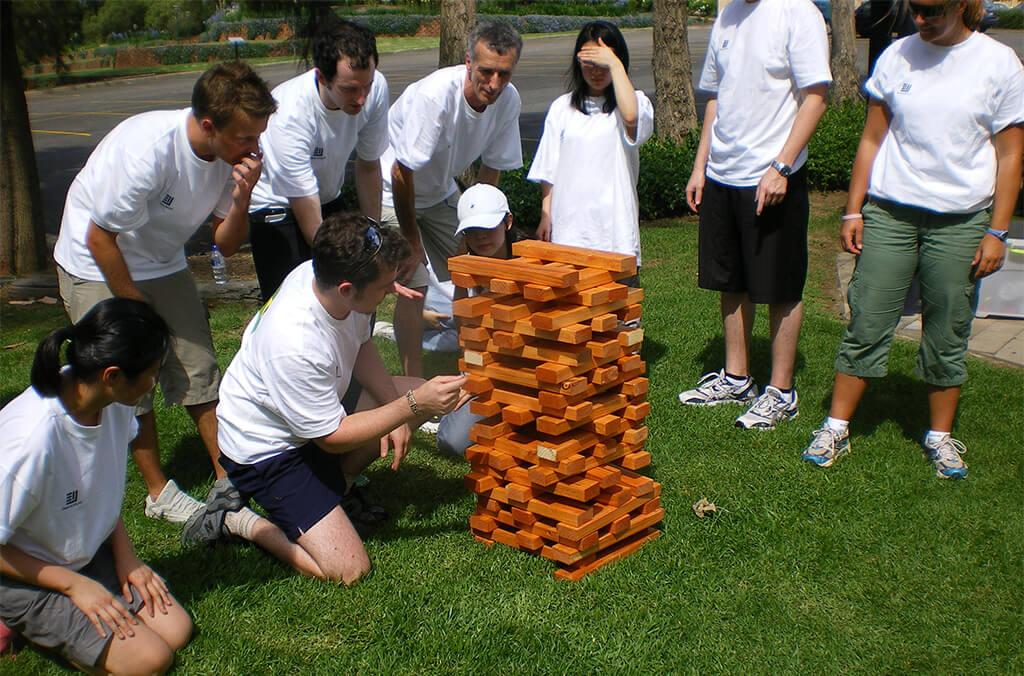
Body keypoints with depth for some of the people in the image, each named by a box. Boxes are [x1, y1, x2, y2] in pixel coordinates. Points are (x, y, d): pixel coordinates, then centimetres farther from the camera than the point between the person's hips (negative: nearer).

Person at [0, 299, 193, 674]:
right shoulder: (34, 436, -35)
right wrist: (74, 585, -16)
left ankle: (37, 623, 12)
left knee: (176, 632, -2)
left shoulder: (111, 402, -13)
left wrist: (125, 555, -1)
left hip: (88, 553, 7)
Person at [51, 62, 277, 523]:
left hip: (163, 264, 5)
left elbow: (226, 245, -10)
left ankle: (228, 481, 12)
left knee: (199, 369, 2)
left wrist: (241, 199, -30)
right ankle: (158, 491, 12)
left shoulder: (235, 153, -17)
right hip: (98, 266, -5)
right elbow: (100, 237, -24)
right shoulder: (146, 150, -35)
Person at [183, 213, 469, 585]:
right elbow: (333, 437, -24)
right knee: (348, 569, -15)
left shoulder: (322, 275, -17)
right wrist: (411, 406, -26)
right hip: (264, 449, -8)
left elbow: (360, 345, 4)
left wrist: (395, 404, -8)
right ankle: (234, 522, 2)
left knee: (424, 395, 1)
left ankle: (336, 485, 10)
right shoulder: (297, 345, -39)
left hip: (315, 405, 8)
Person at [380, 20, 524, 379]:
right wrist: (412, 241, -19)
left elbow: (491, 168, -3)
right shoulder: (434, 95, -35)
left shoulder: (508, 100, -17)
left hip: (440, 192, 6)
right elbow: (402, 173, -29)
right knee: (413, 285, -15)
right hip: (393, 191, -6)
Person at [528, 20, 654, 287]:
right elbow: (549, 170, 13)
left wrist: (614, 64, -15)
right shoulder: (562, 108, 12)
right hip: (568, 228, 2)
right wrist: (545, 215, 7)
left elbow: (631, 116, -23)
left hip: (615, 228, -2)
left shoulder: (635, 100, 4)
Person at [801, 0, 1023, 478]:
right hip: (889, 211, 1)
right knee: (867, 324, 0)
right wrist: (853, 210, 3)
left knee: (948, 334, 7)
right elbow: (872, 139, 8)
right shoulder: (896, 57, 4)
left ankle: (940, 435, 22)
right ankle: (836, 429, 10)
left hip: (960, 220, -1)